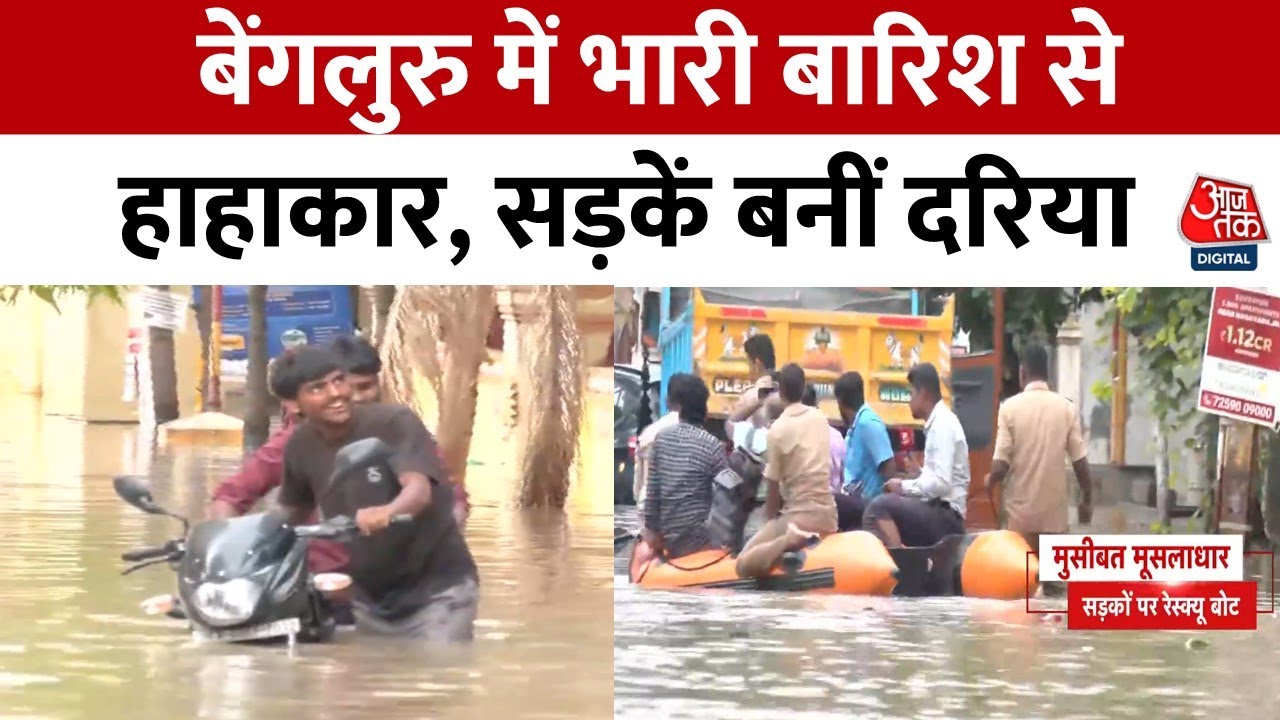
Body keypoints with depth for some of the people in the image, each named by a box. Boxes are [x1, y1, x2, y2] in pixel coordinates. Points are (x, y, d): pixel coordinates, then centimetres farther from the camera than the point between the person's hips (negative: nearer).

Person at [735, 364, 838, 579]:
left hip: (799, 518, -6)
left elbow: (773, 487, -5)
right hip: (828, 516, 6)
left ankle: (787, 541, -29)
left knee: (744, 566, -7)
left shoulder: (778, 429, -9)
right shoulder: (821, 419, 8)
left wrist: (770, 520, 8)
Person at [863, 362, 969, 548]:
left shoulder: (942, 425, -13)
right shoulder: (937, 423, 15)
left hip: (945, 516, -10)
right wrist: (907, 485, 6)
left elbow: (941, 483, -21)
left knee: (879, 507, -23)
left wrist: (904, 486, -10)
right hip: (938, 514, 10)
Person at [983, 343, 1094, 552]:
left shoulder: (1010, 407, -7)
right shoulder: (1066, 408, -1)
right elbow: (1080, 462, -1)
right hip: (1055, 511, 2)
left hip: (1022, 511, -2)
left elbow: (1001, 464, -10)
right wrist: (1087, 500, 14)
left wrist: (990, 481, 12)